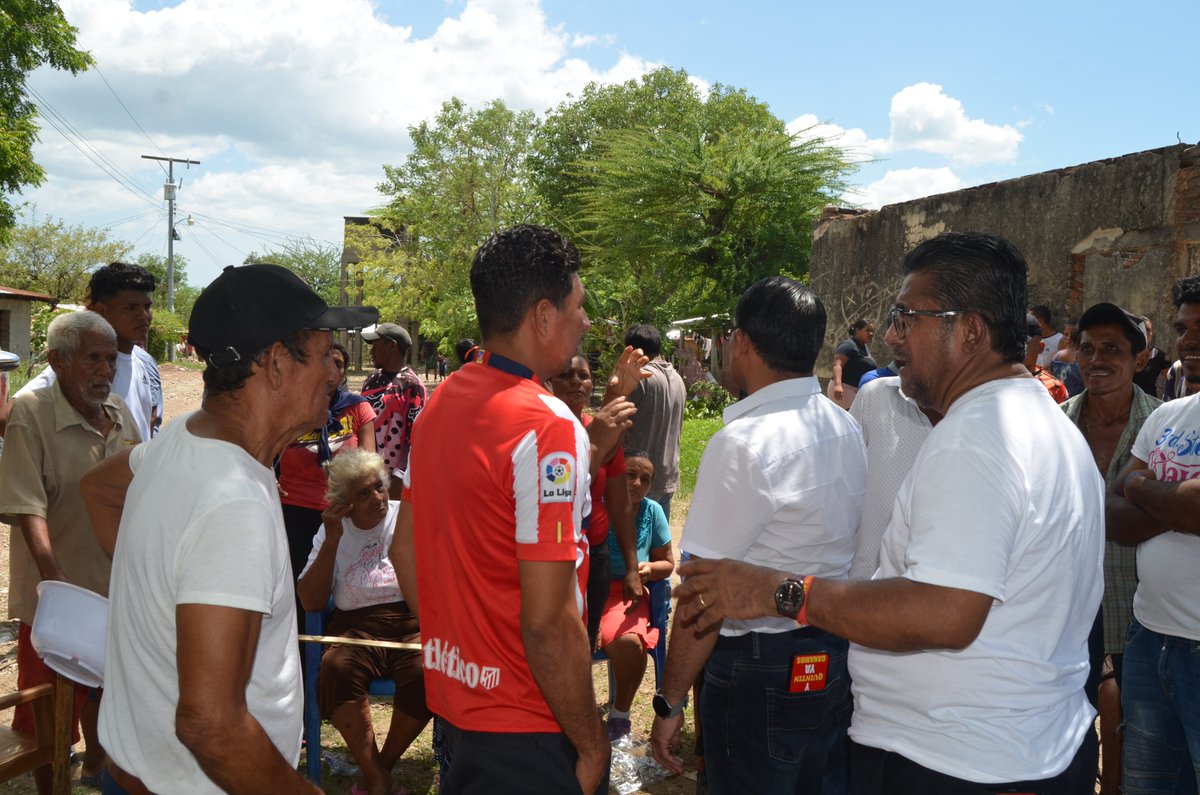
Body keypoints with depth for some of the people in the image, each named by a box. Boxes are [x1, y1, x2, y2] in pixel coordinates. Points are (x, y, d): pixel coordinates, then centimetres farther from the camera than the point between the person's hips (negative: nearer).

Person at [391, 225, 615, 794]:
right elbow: (548, 621, -25)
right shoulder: (548, 428, -23)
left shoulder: (440, 402, 3)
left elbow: (405, 552, 11)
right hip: (528, 728, -8)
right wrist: (592, 746, -15)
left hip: (452, 698, 8)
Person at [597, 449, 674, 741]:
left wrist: (649, 569, -9)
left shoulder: (652, 512, 4)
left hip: (626, 594, 2)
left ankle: (620, 713, -1)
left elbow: (667, 563, 14)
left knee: (628, 641, -30)